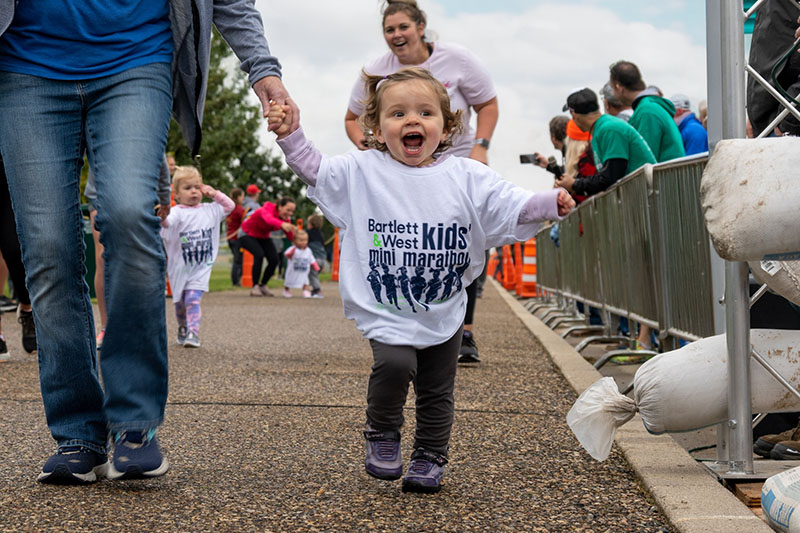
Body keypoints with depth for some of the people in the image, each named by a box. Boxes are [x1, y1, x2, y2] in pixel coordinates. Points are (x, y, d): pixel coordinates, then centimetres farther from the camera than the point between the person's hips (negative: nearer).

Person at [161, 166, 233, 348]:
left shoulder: (209, 210, 6)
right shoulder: (177, 212, -10)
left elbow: (229, 206, 18)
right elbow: (168, 222, -31)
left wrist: (215, 194, 5)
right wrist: (162, 219, -55)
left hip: (201, 267, 1)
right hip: (179, 267, -1)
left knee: (193, 299, -16)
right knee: (180, 302, 14)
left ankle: (193, 333, -20)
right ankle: (182, 330, 36)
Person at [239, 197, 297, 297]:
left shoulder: (286, 219, -14)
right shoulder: (266, 209, -35)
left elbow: (291, 236, -18)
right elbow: (268, 219, -61)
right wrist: (282, 224, -80)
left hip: (263, 237, 6)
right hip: (248, 234, -6)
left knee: (274, 259, -12)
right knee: (259, 254, -30)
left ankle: (263, 286, 10)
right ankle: (254, 287, -17)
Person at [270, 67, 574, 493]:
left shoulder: (467, 178, -1)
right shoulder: (362, 171, -2)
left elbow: (511, 207, -3)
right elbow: (315, 172, 1)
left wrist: (551, 203, -18)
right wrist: (291, 137, -11)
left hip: (444, 313, 2)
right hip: (386, 312, -2)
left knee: (436, 391, 9)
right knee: (395, 364, -25)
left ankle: (430, 458, 29)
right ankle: (381, 435, 1)